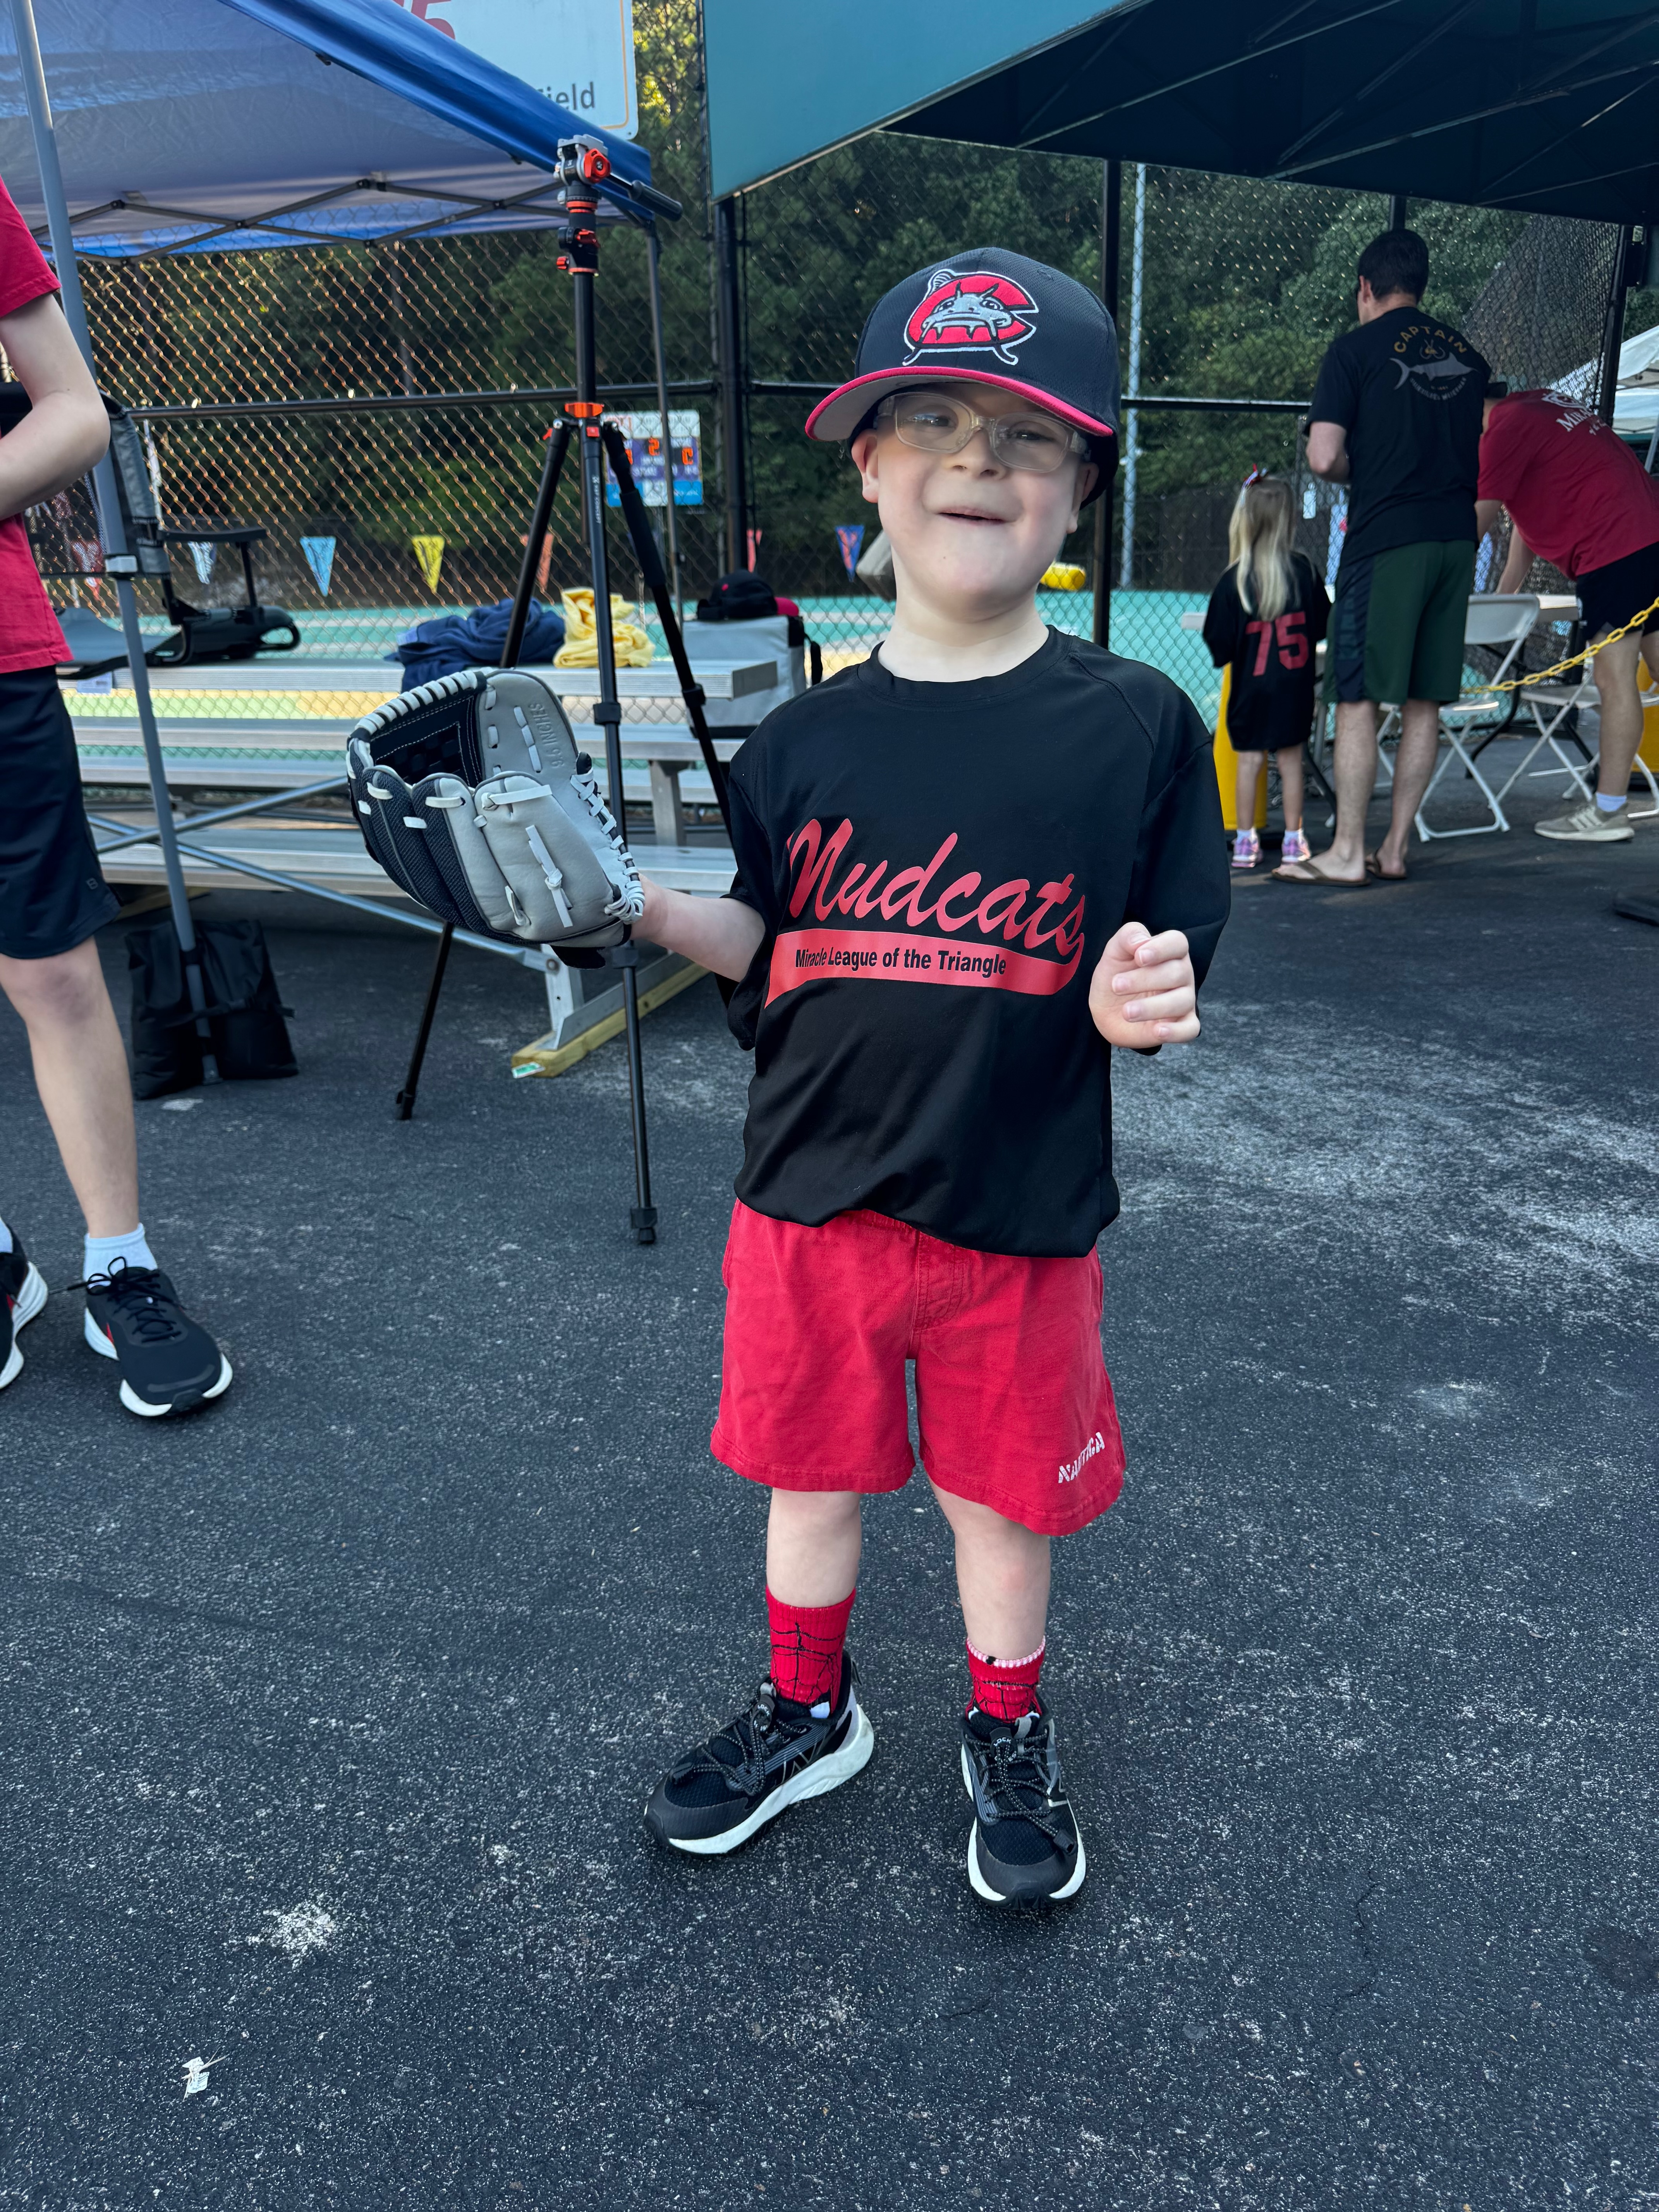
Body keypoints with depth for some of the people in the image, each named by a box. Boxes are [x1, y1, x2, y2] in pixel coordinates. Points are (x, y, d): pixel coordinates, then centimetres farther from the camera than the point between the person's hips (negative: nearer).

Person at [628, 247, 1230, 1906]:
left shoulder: (1136, 726, -7)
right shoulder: (803, 742, -1)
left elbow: (1153, 979, -3)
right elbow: (774, 954, 6)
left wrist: (1136, 1004, -24)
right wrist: (655, 904, -10)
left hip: (1018, 1222, -2)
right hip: (810, 1207, 3)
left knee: (1003, 1496, 17)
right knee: (810, 1471, 19)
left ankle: (1008, 1739, 46)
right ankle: (808, 1712, 47)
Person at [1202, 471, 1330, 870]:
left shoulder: (1234, 580, -10)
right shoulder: (1303, 570, -4)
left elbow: (1219, 642, -8)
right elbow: (1323, 624, 6)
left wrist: (1225, 656, 12)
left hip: (1251, 687, -1)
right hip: (1296, 685, 2)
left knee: (1249, 759, 5)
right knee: (1291, 759, 7)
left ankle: (1245, 841, 7)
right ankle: (1293, 839, 11)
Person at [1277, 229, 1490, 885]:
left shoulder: (1355, 350, -1)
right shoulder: (1467, 353, 17)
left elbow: (1324, 458, -9)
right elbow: (1486, 455, 21)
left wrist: (1360, 473, 10)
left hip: (1386, 541, -6)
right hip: (1455, 539, 6)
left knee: (1358, 699, -3)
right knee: (1425, 703, 7)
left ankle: (1346, 854, -3)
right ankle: (1395, 850, 12)